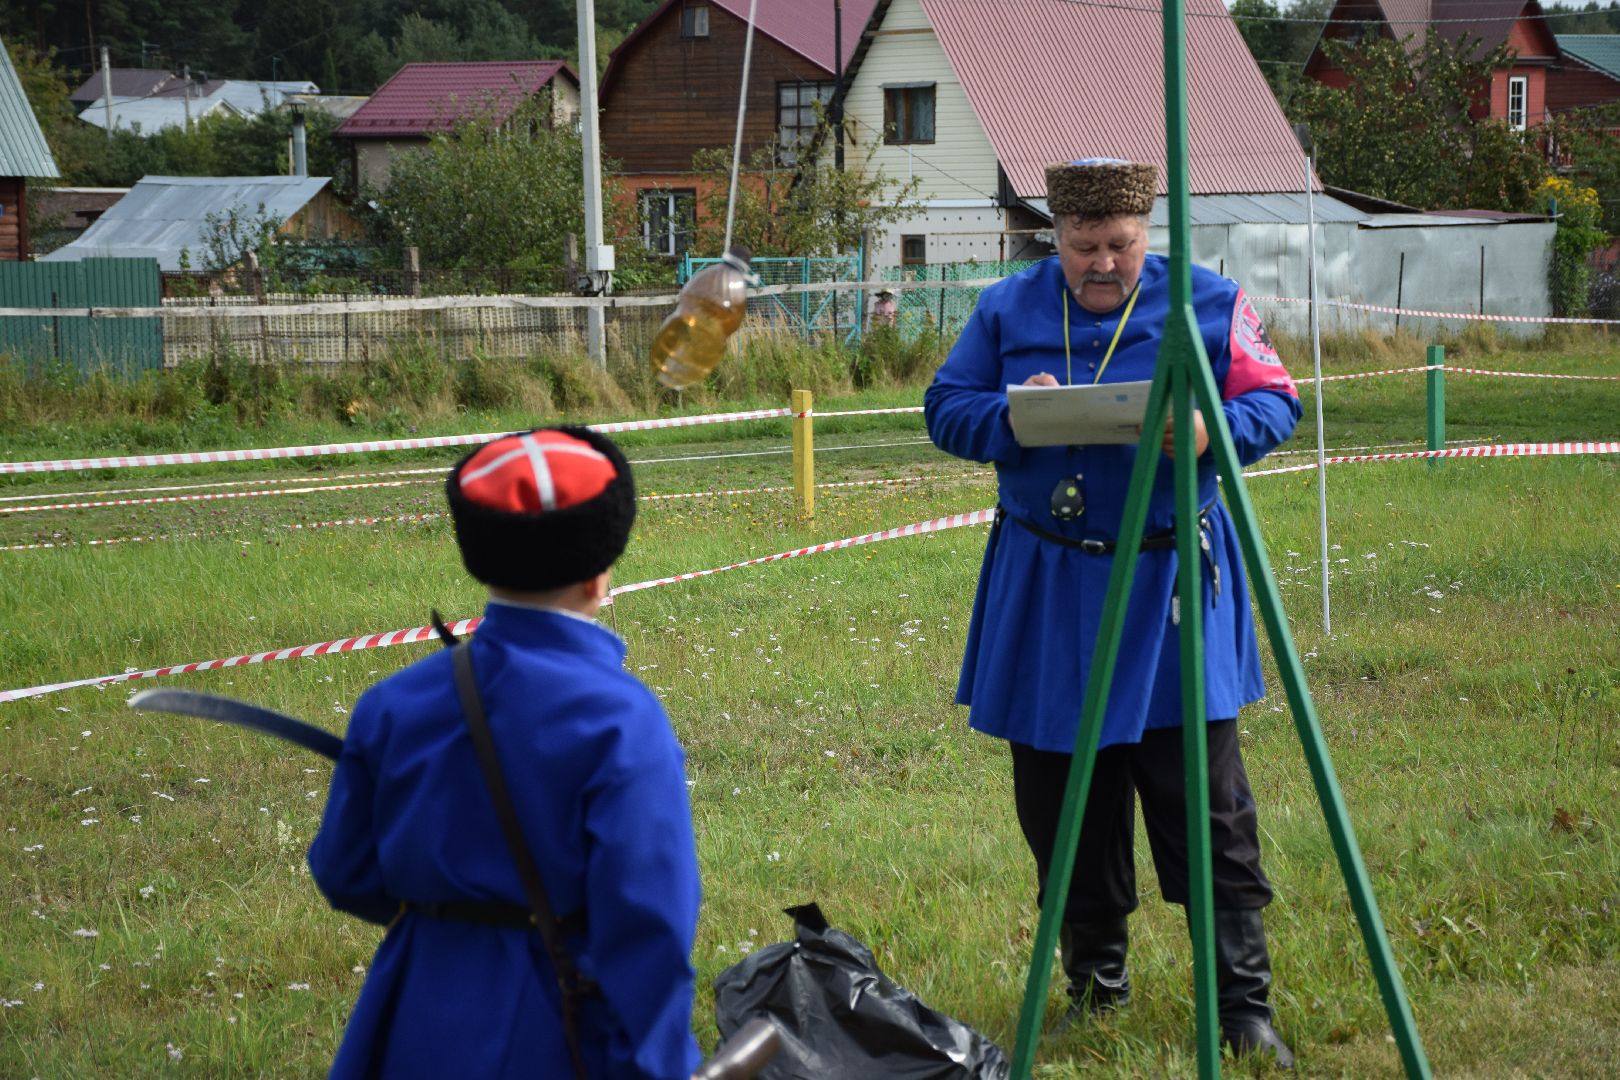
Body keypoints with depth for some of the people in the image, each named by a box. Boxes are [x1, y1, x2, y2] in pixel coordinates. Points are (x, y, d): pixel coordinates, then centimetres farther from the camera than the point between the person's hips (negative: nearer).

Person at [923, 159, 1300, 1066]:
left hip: (1171, 583, -2)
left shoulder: (1209, 305, 1)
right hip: (1047, 591, 2)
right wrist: (1009, 415, -14)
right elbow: (945, 409, 7)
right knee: (1062, 806, 8)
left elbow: (1276, 403, -1)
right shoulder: (1008, 310, 6)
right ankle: (1095, 985, 23)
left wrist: (1216, 429, -22)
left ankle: (1246, 1006, 2)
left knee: (1208, 806, -4)